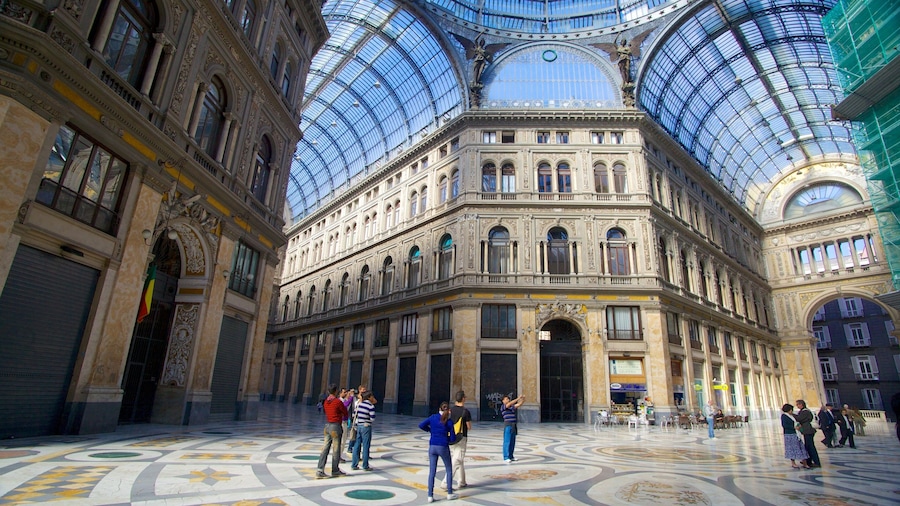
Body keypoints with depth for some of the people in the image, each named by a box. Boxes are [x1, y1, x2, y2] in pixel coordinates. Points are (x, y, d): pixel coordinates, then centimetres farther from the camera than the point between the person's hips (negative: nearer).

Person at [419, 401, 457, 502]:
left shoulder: (433, 417, 0)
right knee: (449, 470, 16)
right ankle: (450, 493, 22)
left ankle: (430, 496, 8)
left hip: (432, 447, 3)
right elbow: (453, 438, -4)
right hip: (443, 447, -2)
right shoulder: (449, 422, -6)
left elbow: (421, 425, -1)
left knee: (432, 471, 9)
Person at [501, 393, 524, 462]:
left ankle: (511, 456, 16)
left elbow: (519, 404, 13)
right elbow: (510, 404, -20)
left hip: (514, 425, 8)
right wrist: (518, 398, -22)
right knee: (507, 442, -7)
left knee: (512, 442, 9)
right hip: (508, 425, -8)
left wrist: (523, 399, -5)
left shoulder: (511, 407, 18)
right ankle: (506, 458, -5)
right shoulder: (503, 406, -4)